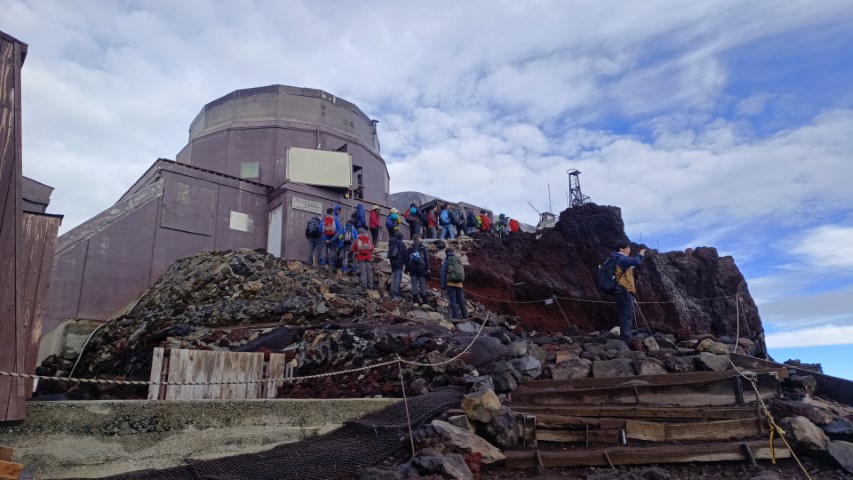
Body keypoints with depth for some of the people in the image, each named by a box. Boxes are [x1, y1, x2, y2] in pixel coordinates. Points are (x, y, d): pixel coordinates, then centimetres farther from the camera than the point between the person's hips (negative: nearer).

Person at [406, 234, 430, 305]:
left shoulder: (410, 248, 6)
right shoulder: (423, 247, 2)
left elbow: (407, 259, 7)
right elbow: (427, 259, 0)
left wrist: (407, 269, 11)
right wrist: (427, 268, 2)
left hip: (412, 268, 1)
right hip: (421, 268, -1)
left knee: (414, 283, 4)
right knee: (422, 283, 1)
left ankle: (415, 300, 0)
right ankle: (424, 299, 0)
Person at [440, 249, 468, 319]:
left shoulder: (446, 262, 2)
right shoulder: (459, 261, 15)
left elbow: (443, 274, -3)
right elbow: (463, 273, 17)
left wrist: (443, 286, -2)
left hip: (450, 284, -4)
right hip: (459, 284, 4)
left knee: (453, 301, -6)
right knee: (461, 301, 8)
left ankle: (455, 317, -13)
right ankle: (465, 316, 8)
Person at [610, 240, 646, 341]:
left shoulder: (617, 259, 20)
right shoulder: (621, 258, -12)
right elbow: (636, 262, -21)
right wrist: (641, 254, -3)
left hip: (622, 291, 10)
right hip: (625, 291, -10)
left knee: (625, 315, 14)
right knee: (628, 314, -11)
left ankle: (624, 336, 18)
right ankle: (626, 337, -13)